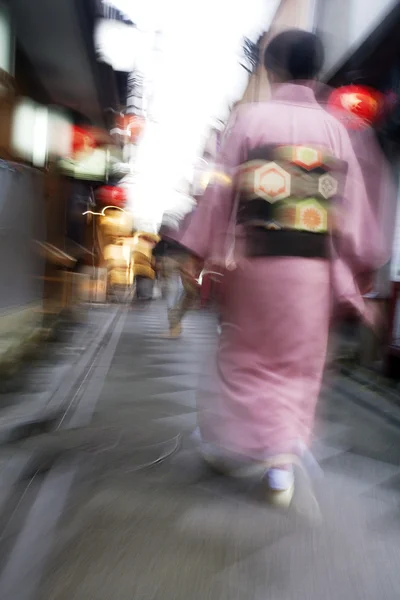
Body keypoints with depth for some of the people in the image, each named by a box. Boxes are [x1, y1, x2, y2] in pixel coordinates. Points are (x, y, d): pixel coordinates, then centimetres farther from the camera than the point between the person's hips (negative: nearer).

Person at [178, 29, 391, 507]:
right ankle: (282, 460, 18)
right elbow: (353, 203, 6)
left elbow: (222, 191, -4)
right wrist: (362, 266, 13)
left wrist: (201, 253, 1)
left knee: (247, 357, 15)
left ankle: (234, 445, 23)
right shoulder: (333, 127, 6)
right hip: (314, 265, 2)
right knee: (299, 363, 14)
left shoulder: (248, 117, 0)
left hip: (254, 258, -1)